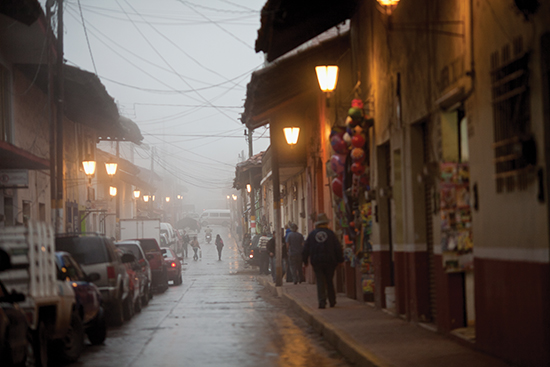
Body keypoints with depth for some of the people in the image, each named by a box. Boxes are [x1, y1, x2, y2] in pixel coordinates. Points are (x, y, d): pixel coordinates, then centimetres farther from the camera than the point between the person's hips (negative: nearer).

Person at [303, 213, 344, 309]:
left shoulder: (312, 234, 3)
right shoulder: (330, 233, -1)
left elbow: (306, 249, 5)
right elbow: (338, 248, -2)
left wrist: (305, 260, 13)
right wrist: (340, 260, 6)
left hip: (316, 261, 0)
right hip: (329, 261, 0)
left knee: (320, 282, 0)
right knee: (329, 281, 12)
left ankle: (322, 302, -11)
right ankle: (332, 302, 16)